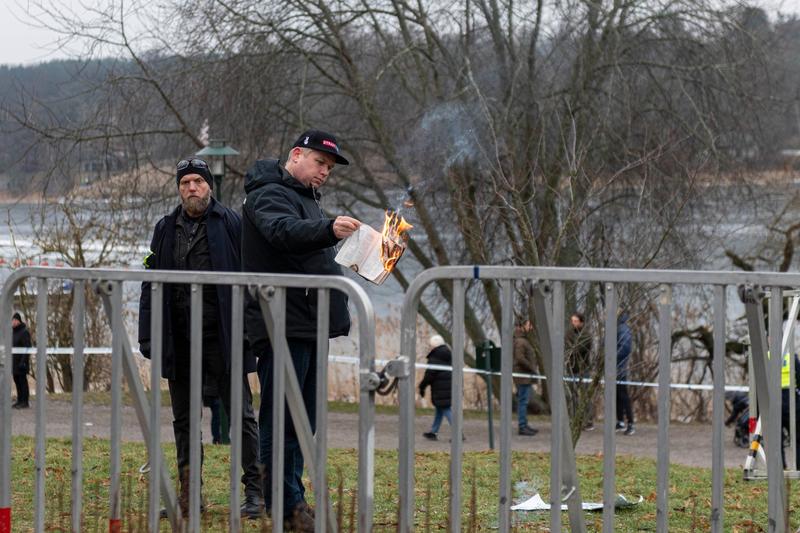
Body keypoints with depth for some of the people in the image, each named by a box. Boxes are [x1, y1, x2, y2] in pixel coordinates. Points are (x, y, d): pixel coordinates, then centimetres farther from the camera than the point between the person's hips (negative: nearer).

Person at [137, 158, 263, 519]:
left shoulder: (231, 224, -1)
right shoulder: (166, 229, 12)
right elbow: (151, 284, 13)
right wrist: (148, 336, 6)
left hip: (222, 337, -5)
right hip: (179, 341, 5)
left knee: (240, 414, -2)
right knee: (184, 420, 10)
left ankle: (254, 492, 1)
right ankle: (189, 495, 17)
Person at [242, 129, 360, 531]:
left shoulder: (305, 198, 24)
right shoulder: (270, 195, -10)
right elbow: (284, 230, -33)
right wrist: (329, 229, -50)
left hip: (306, 327, 10)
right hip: (283, 327, -10)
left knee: (302, 419, 13)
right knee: (281, 418, -9)